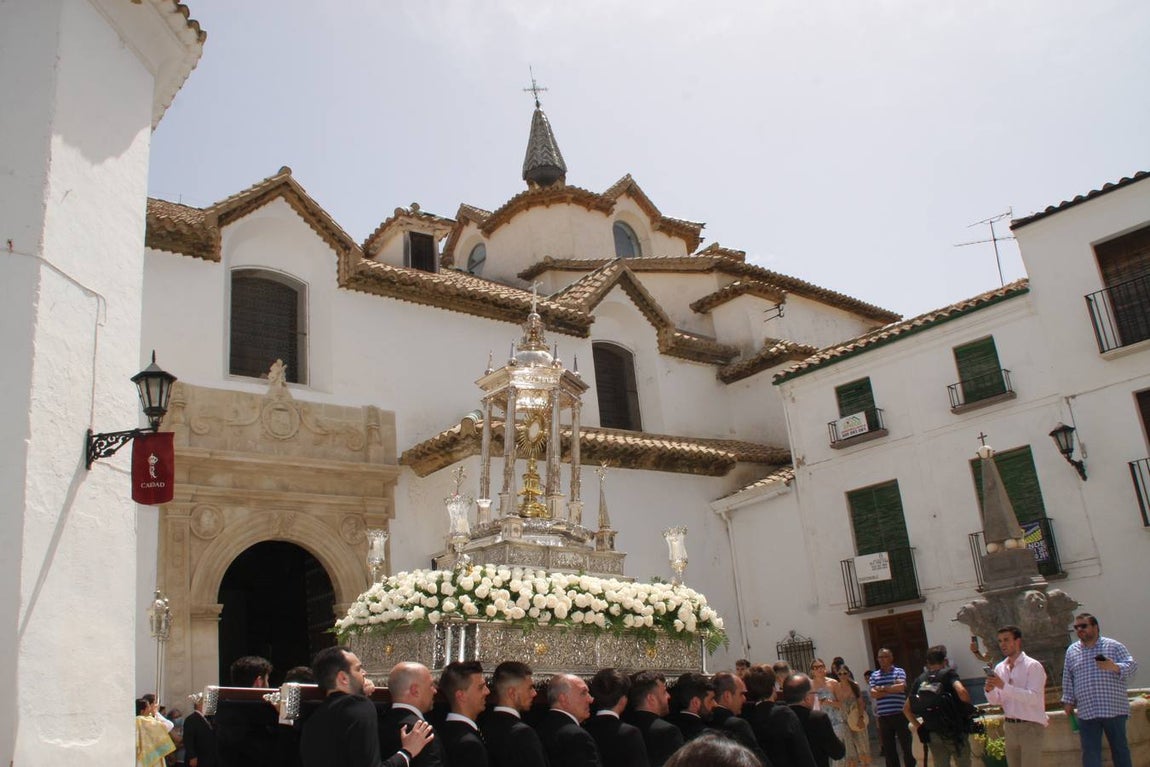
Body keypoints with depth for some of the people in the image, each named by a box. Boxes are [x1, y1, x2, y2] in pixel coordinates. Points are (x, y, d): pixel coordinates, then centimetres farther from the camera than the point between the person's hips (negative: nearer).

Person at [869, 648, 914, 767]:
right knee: (888, 749, 7)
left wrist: (882, 688, -7)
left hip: (900, 715, -2)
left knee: (906, 745, 4)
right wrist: (893, 689, -8)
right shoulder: (874, 675, 10)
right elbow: (873, 694, -2)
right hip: (883, 717, 2)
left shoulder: (899, 671, 4)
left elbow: (901, 687, -14)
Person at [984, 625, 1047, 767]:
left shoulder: (1033, 666, -10)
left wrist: (1003, 686, -27)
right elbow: (995, 701, 11)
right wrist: (990, 690, -11)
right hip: (1010, 726, 6)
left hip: (1031, 725, -6)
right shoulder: (1000, 668, 9)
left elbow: (1033, 697, -22)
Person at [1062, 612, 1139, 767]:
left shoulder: (1114, 646, 2)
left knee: (1120, 748, 9)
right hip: (1086, 712, 2)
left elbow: (1132, 665, -7)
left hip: (1114, 709, -2)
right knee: (1090, 753, 1)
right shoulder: (1072, 651, 11)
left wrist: (1114, 667, -24)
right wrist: (1068, 700, 14)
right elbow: (1068, 679, 16)